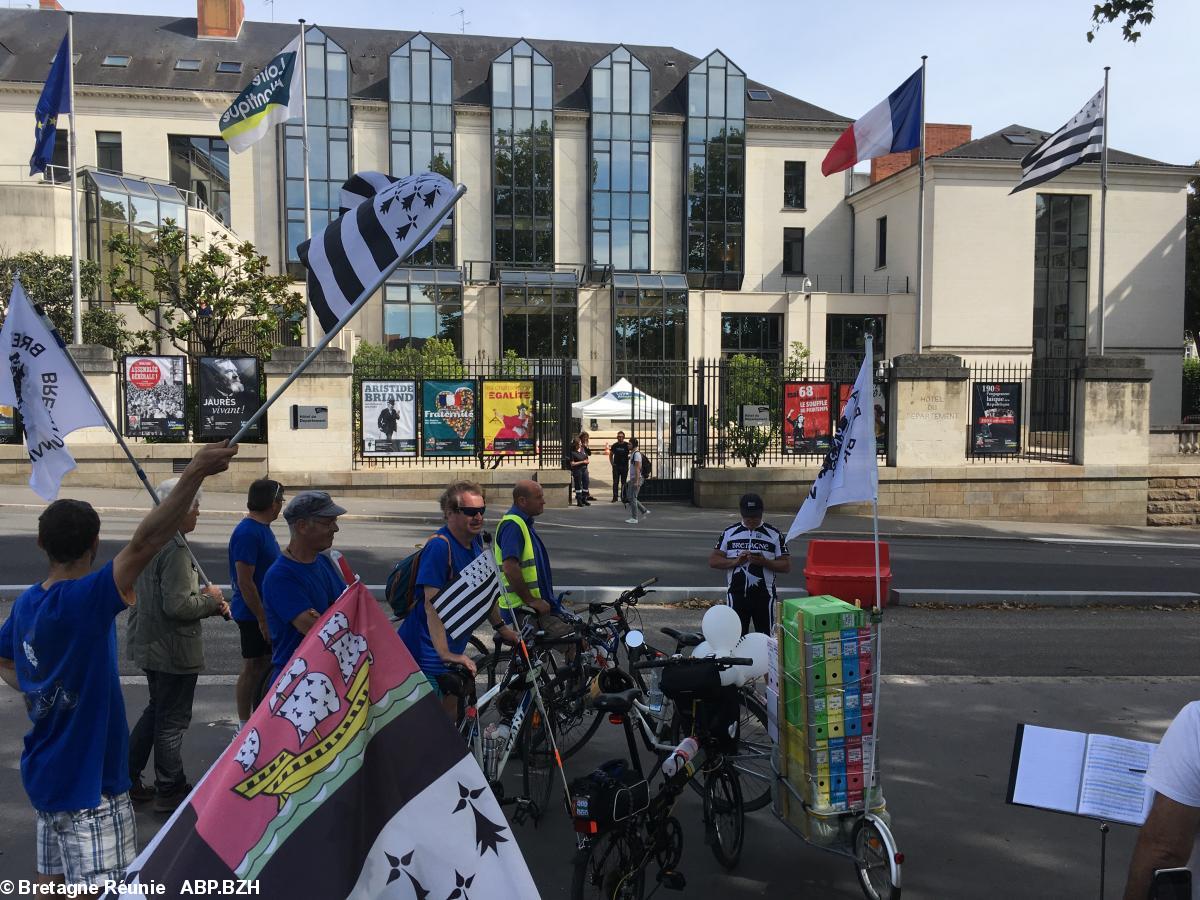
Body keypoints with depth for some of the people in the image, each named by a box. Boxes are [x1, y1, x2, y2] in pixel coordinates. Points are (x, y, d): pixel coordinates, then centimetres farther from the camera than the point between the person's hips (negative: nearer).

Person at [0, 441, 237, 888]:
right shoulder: (84, 600, -26)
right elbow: (143, 543, -39)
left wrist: (38, 693, 12)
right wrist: (195, 473, -45)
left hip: (46, 772, 9)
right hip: (87, 783, -9)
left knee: (53, 877, 23)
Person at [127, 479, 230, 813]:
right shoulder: (175, 550, -25)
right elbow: (178, 606, -28)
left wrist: (211, 602, 6)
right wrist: (211, 599, -11)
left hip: (149, 644, 10)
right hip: (173, 650, -10)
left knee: (156, 710, 24)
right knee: (172, 720, 6)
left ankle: (126, 777, 32)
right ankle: (170, 791, 21)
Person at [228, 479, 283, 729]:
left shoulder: (262, 528, 9)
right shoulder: (247, 533, -22)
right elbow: (245, 582, -24)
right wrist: (262, 619, -22)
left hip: (266, 610, 9)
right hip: (254, 614, -9)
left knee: (265, 664, 17)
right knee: (252, 668, 2)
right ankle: (245, 725, 15)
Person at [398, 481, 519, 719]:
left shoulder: (475, 541, 5)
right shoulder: (439, 546, -22)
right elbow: (432, 603, -27)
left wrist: (501, 628, 17)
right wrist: (444, 653, -32)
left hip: (451, 649, 8)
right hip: (428, 652, -8)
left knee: (451, 715, 15)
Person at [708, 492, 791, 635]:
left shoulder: (774, 534, 2)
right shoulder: (729, 533, 6)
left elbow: (786, 566, 0)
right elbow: (713, 560, 2)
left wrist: (764, 562, -18)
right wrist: (735, 561, -15)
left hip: (764, 596, -1)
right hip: (736, 595, 1)